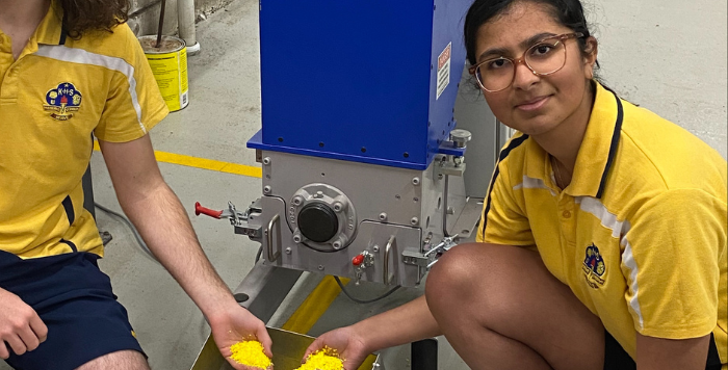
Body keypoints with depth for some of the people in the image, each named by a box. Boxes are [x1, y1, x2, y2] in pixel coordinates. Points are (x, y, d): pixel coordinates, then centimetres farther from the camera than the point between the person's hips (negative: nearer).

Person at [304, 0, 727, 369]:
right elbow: (470, 295, 5)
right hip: (613, 326, 6)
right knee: (459, 275, -13)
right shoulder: (522, 157, -7)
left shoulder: (664, 192, -31)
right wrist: (366, 335, 0)